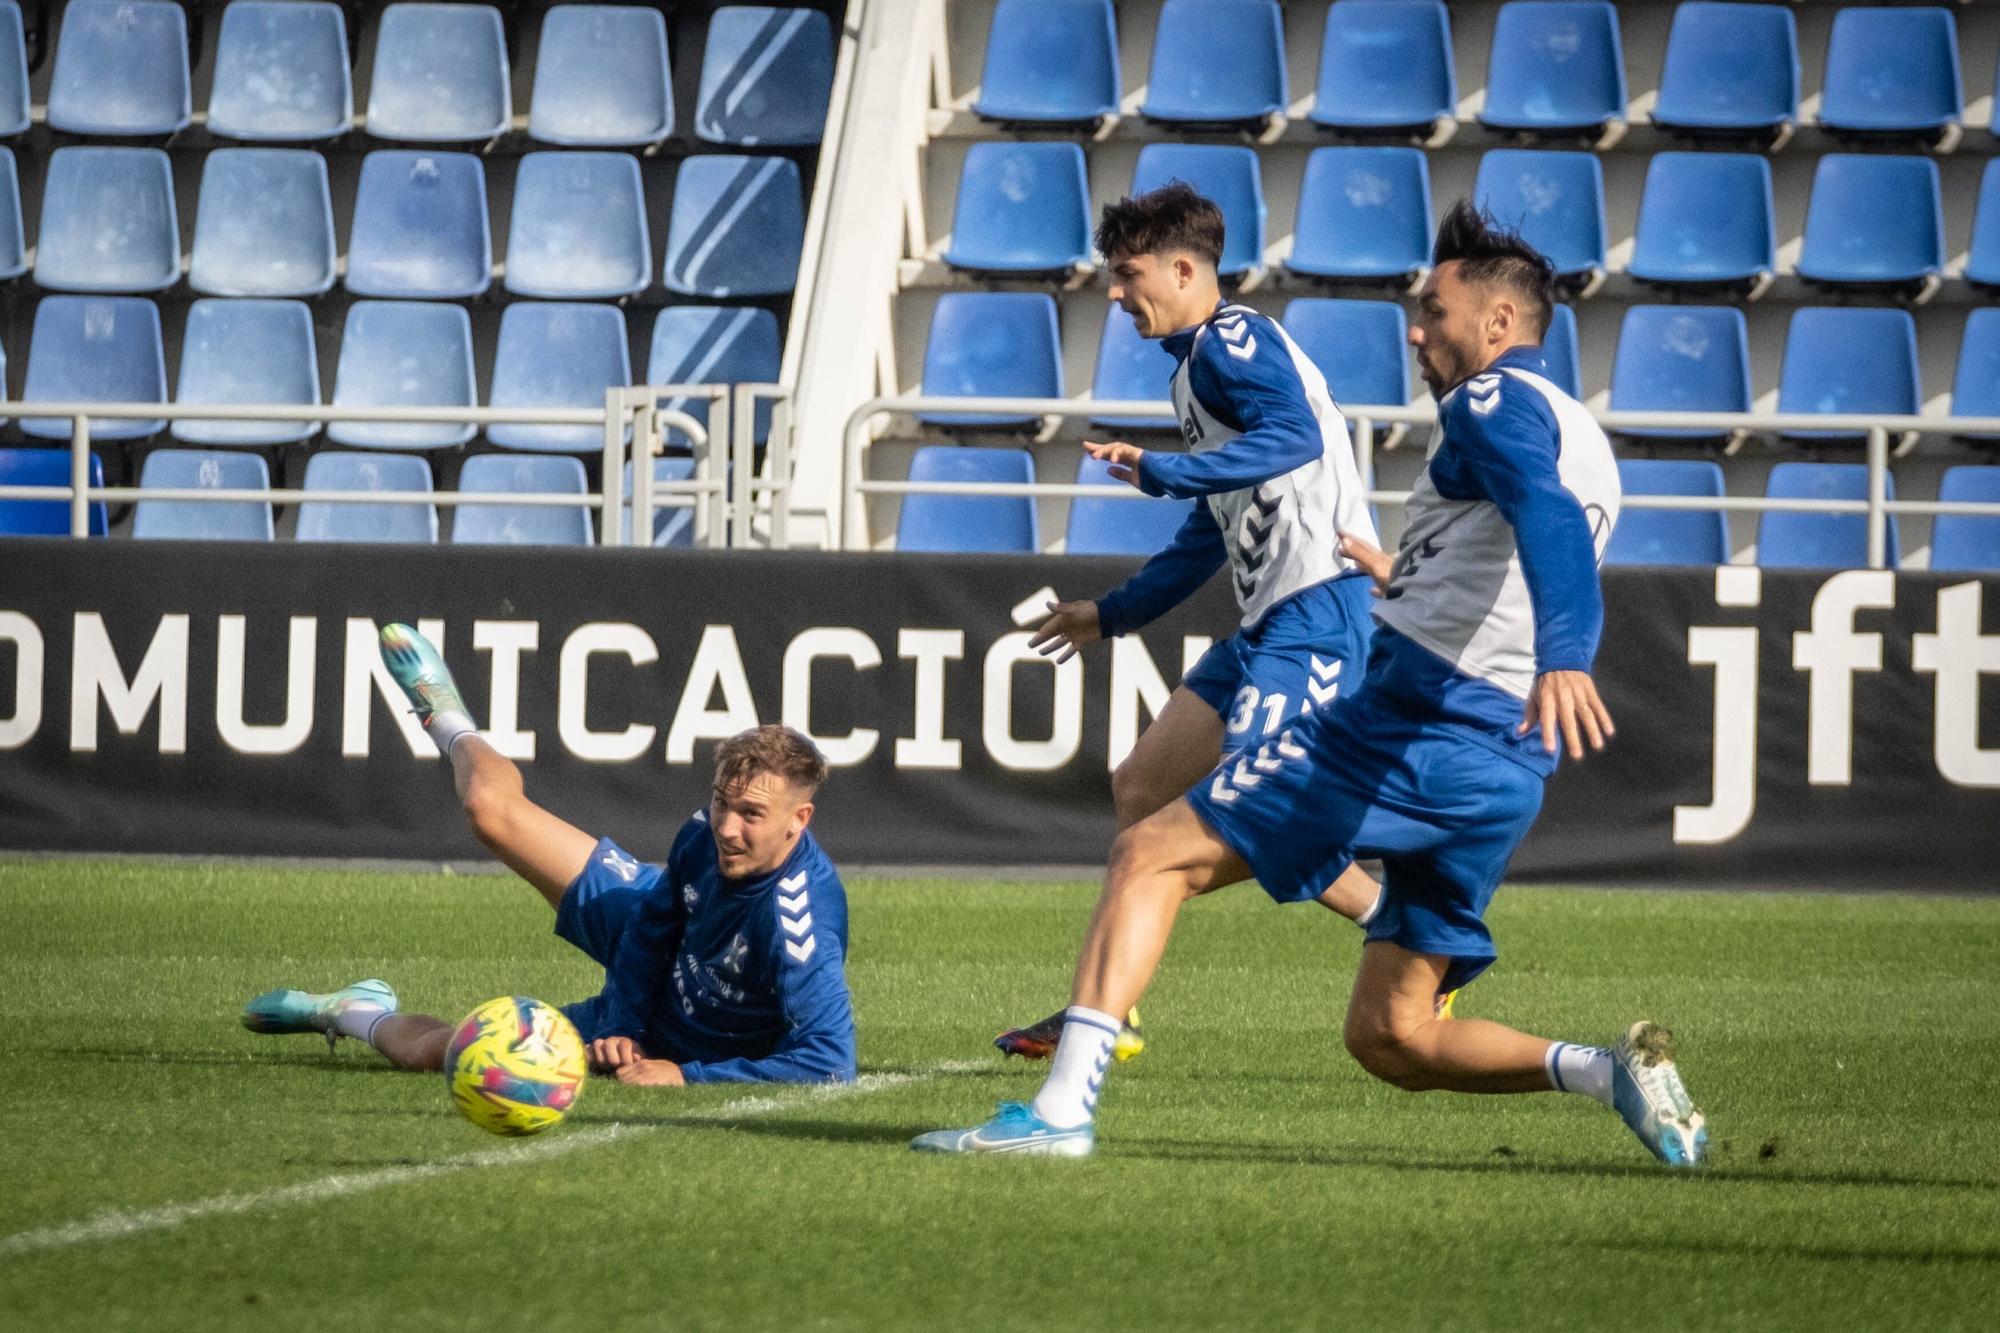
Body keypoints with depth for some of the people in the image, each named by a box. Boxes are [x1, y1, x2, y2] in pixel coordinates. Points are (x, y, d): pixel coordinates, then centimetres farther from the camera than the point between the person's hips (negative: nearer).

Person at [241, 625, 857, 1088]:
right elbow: (653, 926, -5)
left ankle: (359, 1016, 34)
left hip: (670, 1040, -5)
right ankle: (447, 720, 47)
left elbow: (830, 1062, -43)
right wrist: (622, 1025, -16)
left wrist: (682, 1074, -40)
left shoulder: (797, 927, -43)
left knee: (438, 1051, -4)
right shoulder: (706, 836, -24)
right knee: (492, 808, 8)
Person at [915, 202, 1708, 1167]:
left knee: (1151, 855, -4)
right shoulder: (1584, 443, 24)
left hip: (1411, 723, -9)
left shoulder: (1494, 405, -4)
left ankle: (1064, 1104, -19)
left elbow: (1551, 524, -24)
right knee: (1388, 1037, 11)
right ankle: (1611, 1071, -9)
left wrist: (1561, 661, -42)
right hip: (1505, 770, 9)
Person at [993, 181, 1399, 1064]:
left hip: (1317, 610, -11)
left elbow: (1295, 437, -27)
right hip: (1271, 622, 11)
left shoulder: (1234, 340, -7)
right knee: (1139, 788, 8)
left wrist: (1162, 471, -31)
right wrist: (1112, 615, 36)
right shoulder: (1199, 365, 23)